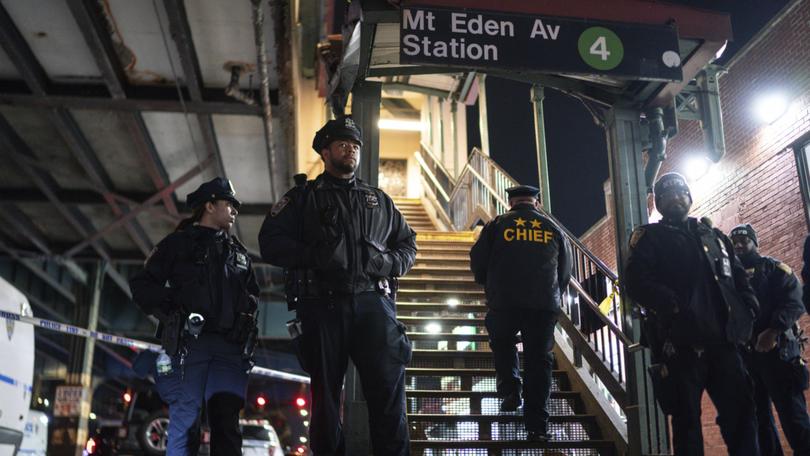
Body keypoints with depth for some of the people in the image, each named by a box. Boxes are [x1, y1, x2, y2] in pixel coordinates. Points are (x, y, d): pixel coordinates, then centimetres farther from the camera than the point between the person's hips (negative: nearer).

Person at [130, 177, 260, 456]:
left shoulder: (239, 252, 24)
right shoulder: (179, 243, 11)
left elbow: (252, 293, 33)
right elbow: (142, 285, 6)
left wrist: (246, 316, 12)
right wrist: (171, 313, -5)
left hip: (230, 347, 4)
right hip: (190, 342, -3)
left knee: (226, 417, -6)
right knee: (184, 416, -7)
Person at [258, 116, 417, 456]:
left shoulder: (379, 200, 22)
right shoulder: (304, 196, 13)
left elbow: (408, 244, 24)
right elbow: (271, 243, 3)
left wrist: (389, 262, 1)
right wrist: (314, 256, -13)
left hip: (373, 303, 2)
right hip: (322, 304, -1)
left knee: (389, 389, -7)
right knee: (325, 393, 4)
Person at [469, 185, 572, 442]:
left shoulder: (498, 224, 5)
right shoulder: (553, 229, 12)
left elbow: (477, 262, 4)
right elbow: (565, 271, 16)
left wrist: (490, 287, 22)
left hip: (505, 302, -1)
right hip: (545, 304, 2)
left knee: (503, 343, 24)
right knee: (539, 359, 6)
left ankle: (510, 389, 3)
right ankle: (537, 425, 5)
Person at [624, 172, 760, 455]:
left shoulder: (714, 236, 23)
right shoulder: (650, 237, 7)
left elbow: (739, 278, 24)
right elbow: (636, 282, -8)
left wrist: (748, 311, 4)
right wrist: (675, 306, -20)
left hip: (722, 340, 4)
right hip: (680, 343, -4)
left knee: (741, 412, 3)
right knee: (687, 420, 0)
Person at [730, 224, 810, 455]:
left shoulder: (774, 269, 6)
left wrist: (773, 331, -21)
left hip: (776, 349, -5)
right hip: (744, 354, 5)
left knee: (791, 413, -8)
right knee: (758, 416, 9)